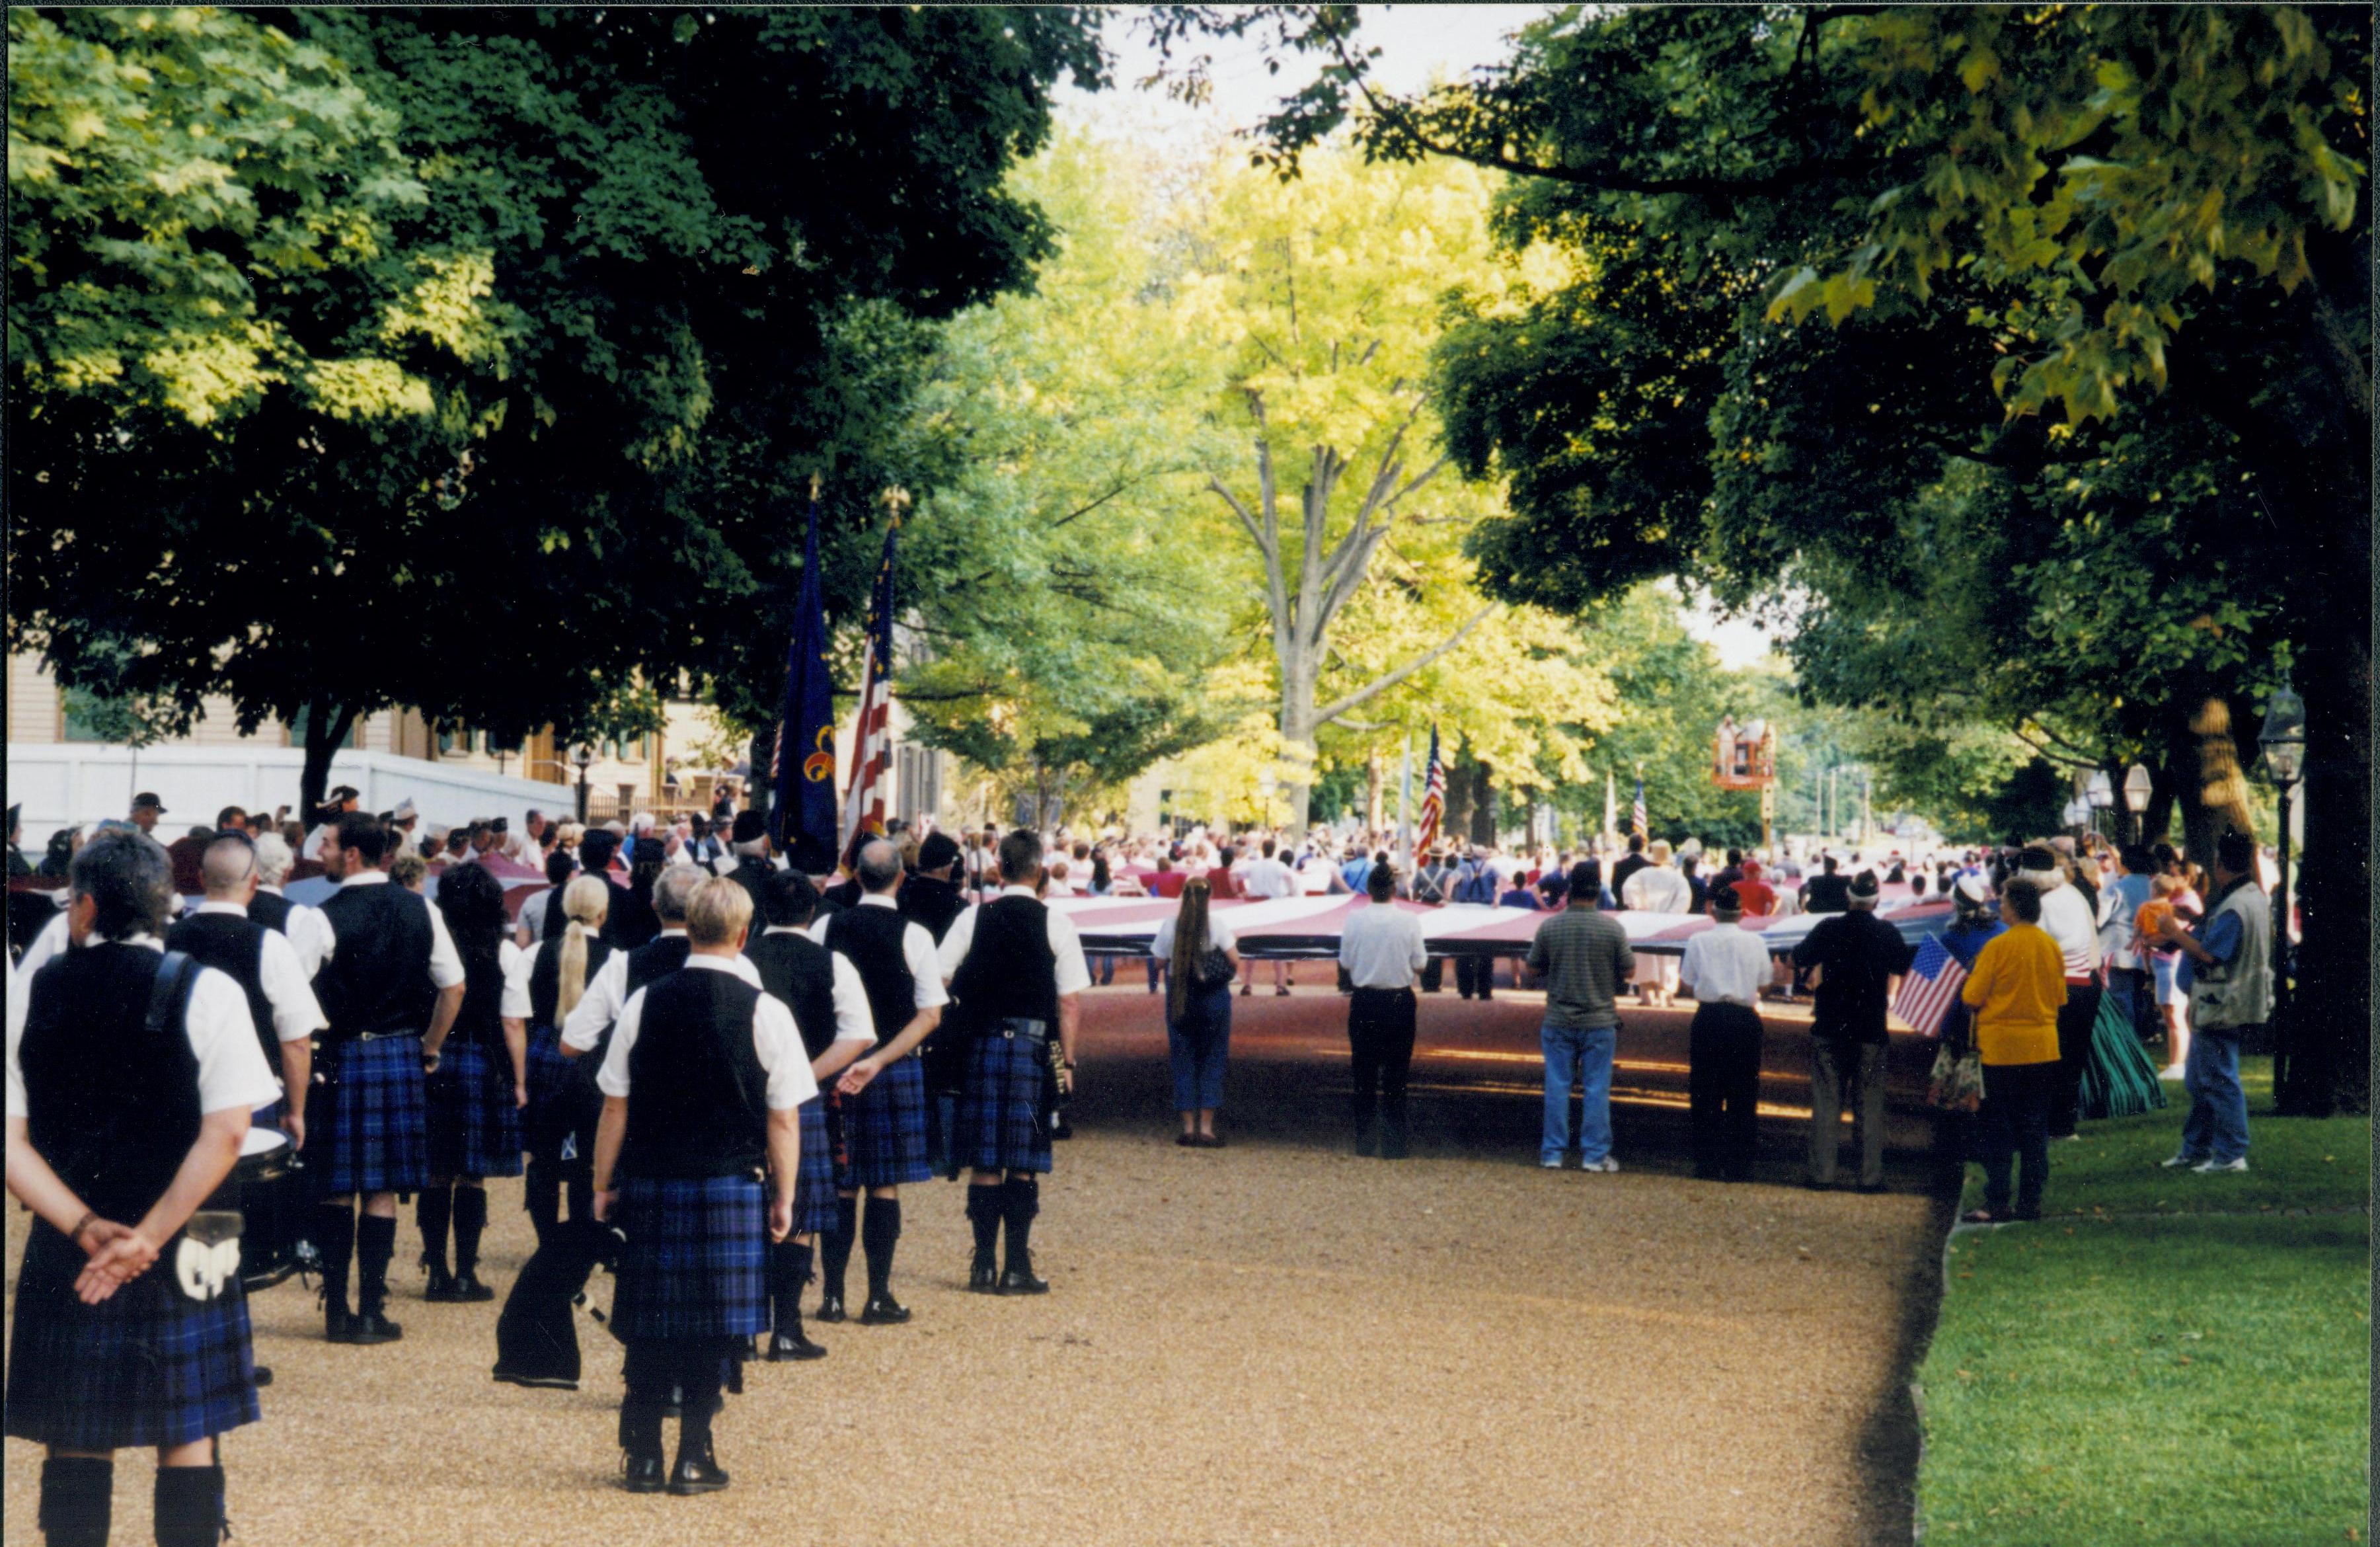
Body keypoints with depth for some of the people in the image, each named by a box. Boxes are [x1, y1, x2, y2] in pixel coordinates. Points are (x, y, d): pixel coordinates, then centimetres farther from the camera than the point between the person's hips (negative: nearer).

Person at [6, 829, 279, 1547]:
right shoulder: (206, 991, -6)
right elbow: (226, 1133, -13)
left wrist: (86, 1229, -9)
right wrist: (151, 1236, -11)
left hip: (64, 1254, 2)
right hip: (180, 1261, -2)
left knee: (75, 1445, 9)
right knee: (188, 1440, 6)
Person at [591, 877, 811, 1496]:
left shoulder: (644, 1003, 0)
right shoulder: (765, 1011, -6)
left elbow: (615, 1106, 3)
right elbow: (783, 1119, -4)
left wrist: (604, 1183, 13)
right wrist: (784, 1198, 5)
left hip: (651, 1185, 2)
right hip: (731, 1189, -2)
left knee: (650, 1323, 10)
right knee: (714, 1322, 4)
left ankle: (641, 1456, 12)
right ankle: (694, 1459, 5)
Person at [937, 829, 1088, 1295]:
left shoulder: (973, 919, 1)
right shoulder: (1055, 924, -4)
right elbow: (1070, 1000, -6)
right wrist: (1066, 1061, 1)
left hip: (981, 1045, 2)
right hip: (1034, 1046, -2)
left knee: (984, 1160, 7)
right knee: (1024, 1165, 4)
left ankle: (982, 1265, 7)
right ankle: (1017, 1268, 5)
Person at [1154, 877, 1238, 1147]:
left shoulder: (1171, 925, -4)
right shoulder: (1217, 923, -9)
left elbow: (1159, 960, 0)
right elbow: (1234, 960, -10)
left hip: (1179, 998, 2)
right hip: (1214, 996, -1)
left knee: (1183, 1061, 9)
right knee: (1212, 1061, 6)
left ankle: (1189, 1127, 9)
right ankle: (1206, 1127, 2)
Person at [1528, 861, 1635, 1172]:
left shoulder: (1549, 927, -7)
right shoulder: (1612, 928, -10)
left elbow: (1533, 968, 3)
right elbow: (1629, 971, -2)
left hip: (1558, 1021, 1)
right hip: (1599, 1022, -1)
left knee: (1557, 1087, 8)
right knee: (1596, 1089, 5)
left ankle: (1553, 1153, 11)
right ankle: (1595, 1155, 7)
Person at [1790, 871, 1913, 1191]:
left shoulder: (1828, 928, -6)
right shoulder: (1888, 933, -5)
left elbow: (1799, 961, 2)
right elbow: (1905, 967, 9)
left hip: (1829, 1029, 0)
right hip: (1871, 1032, 0)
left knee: (1826, 1101, 5)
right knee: (1869, 1105, 5)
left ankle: (1822, 1173, 3)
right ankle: (1870, 1175, 4)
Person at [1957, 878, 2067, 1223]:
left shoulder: (1998, 947, -13)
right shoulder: (2052, 947, 3)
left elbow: (1972, 998, -11)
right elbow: (2060, 997, 11)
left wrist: (1967, 982, 10)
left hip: (2001, 1049, -5)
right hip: (2043, 1047, 5)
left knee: (1997, 1129, 2)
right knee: (2034, 1127, 10)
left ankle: (1997, 1203, 1)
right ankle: (2031, 1200, 11)